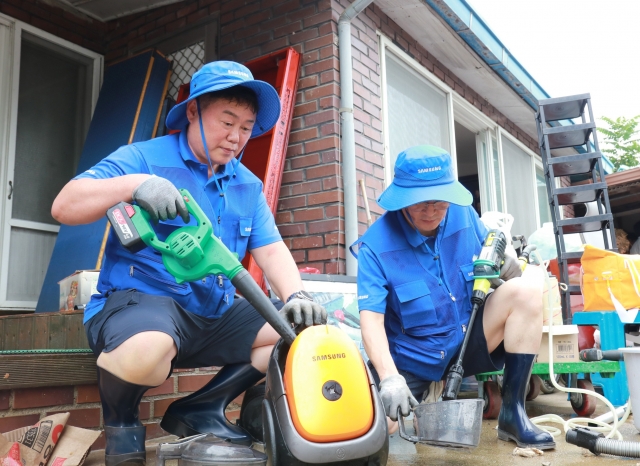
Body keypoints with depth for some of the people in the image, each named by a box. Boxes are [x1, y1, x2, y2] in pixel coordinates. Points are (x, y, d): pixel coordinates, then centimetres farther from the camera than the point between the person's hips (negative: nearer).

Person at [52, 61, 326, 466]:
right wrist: (133, 184, -30)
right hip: (140, 300, -6)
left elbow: (271, 250, 6)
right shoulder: (143, 158, -5)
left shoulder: (248, 185, 13)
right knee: (146, 348, -40)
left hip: (216, 316, 7)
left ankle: (202, 408, 6)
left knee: (300, 327, -6)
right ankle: (121, 421, -1)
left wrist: (296, 296, -14)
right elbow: (64, 207, -13)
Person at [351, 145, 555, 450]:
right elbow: (371, 319, -22)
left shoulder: (464, 216, -5)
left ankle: (512, 413, -12)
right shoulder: (377, 245, -17)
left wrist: (504, 265, -16)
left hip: (466, 342, 4)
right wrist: (390, 378, -36)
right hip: (412, 361, -3)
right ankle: (426, 394, 9)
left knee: (524, 291, -20)